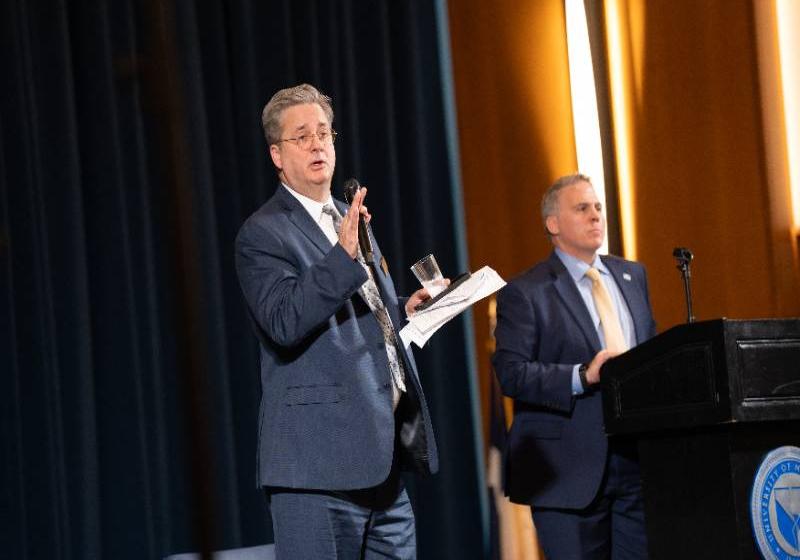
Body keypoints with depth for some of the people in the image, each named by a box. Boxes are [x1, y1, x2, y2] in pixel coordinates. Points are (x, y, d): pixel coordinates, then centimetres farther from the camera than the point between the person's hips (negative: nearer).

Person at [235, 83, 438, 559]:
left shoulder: (349, 221, 20)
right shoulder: (263, 234, -7)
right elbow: (285, 323, -22)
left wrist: (404, 310, 11)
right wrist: (343, 254, -30)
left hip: (382, 456, 8)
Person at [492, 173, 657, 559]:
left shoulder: (633, 276, 16)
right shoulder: (525, 293, -3)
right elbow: (510, 372, -13)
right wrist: (582, 376, -24)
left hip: (639, 454, 5)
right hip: (571, 465, -5)